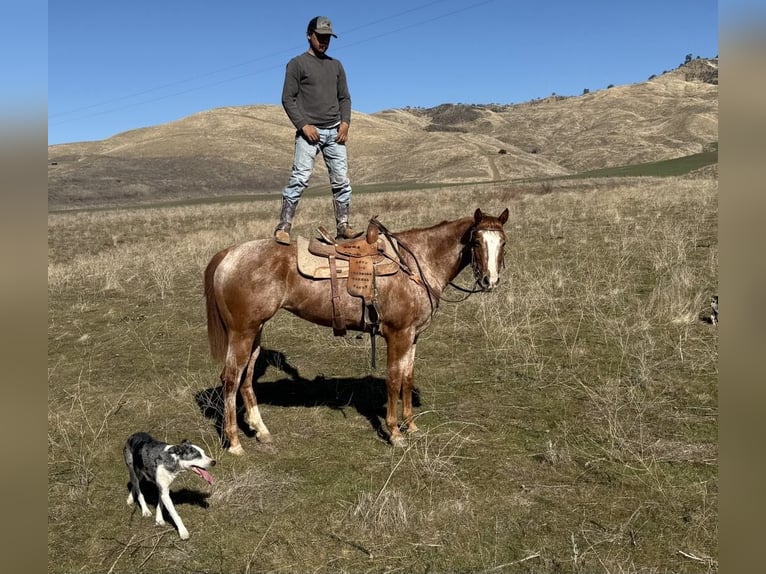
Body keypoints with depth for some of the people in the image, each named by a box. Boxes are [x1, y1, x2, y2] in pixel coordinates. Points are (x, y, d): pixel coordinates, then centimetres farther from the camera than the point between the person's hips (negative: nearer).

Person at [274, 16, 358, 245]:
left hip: (334, 132, 5)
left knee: (341, 181, 3)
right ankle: (283, 228, -12)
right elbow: (287, 99, -2)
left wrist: (345, 122, 2)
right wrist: (303, 125, -13)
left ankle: (343, 226, 10)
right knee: (300, 179, -14)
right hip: (309, 131, -5)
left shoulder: (336, 65, 19)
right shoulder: (297, 64, 4)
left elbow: (345, 97, 19)